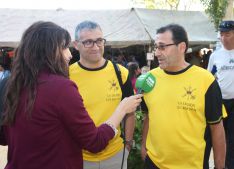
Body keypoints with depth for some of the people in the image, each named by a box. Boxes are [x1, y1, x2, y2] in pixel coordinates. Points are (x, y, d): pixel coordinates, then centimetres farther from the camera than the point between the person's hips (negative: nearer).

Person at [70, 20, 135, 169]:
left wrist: (128, 143, 3)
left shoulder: (120, 73, -4)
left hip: (115, 154, 2)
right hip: (78, 156, -1)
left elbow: (129, 112, 7)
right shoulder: (67, 75, -9)